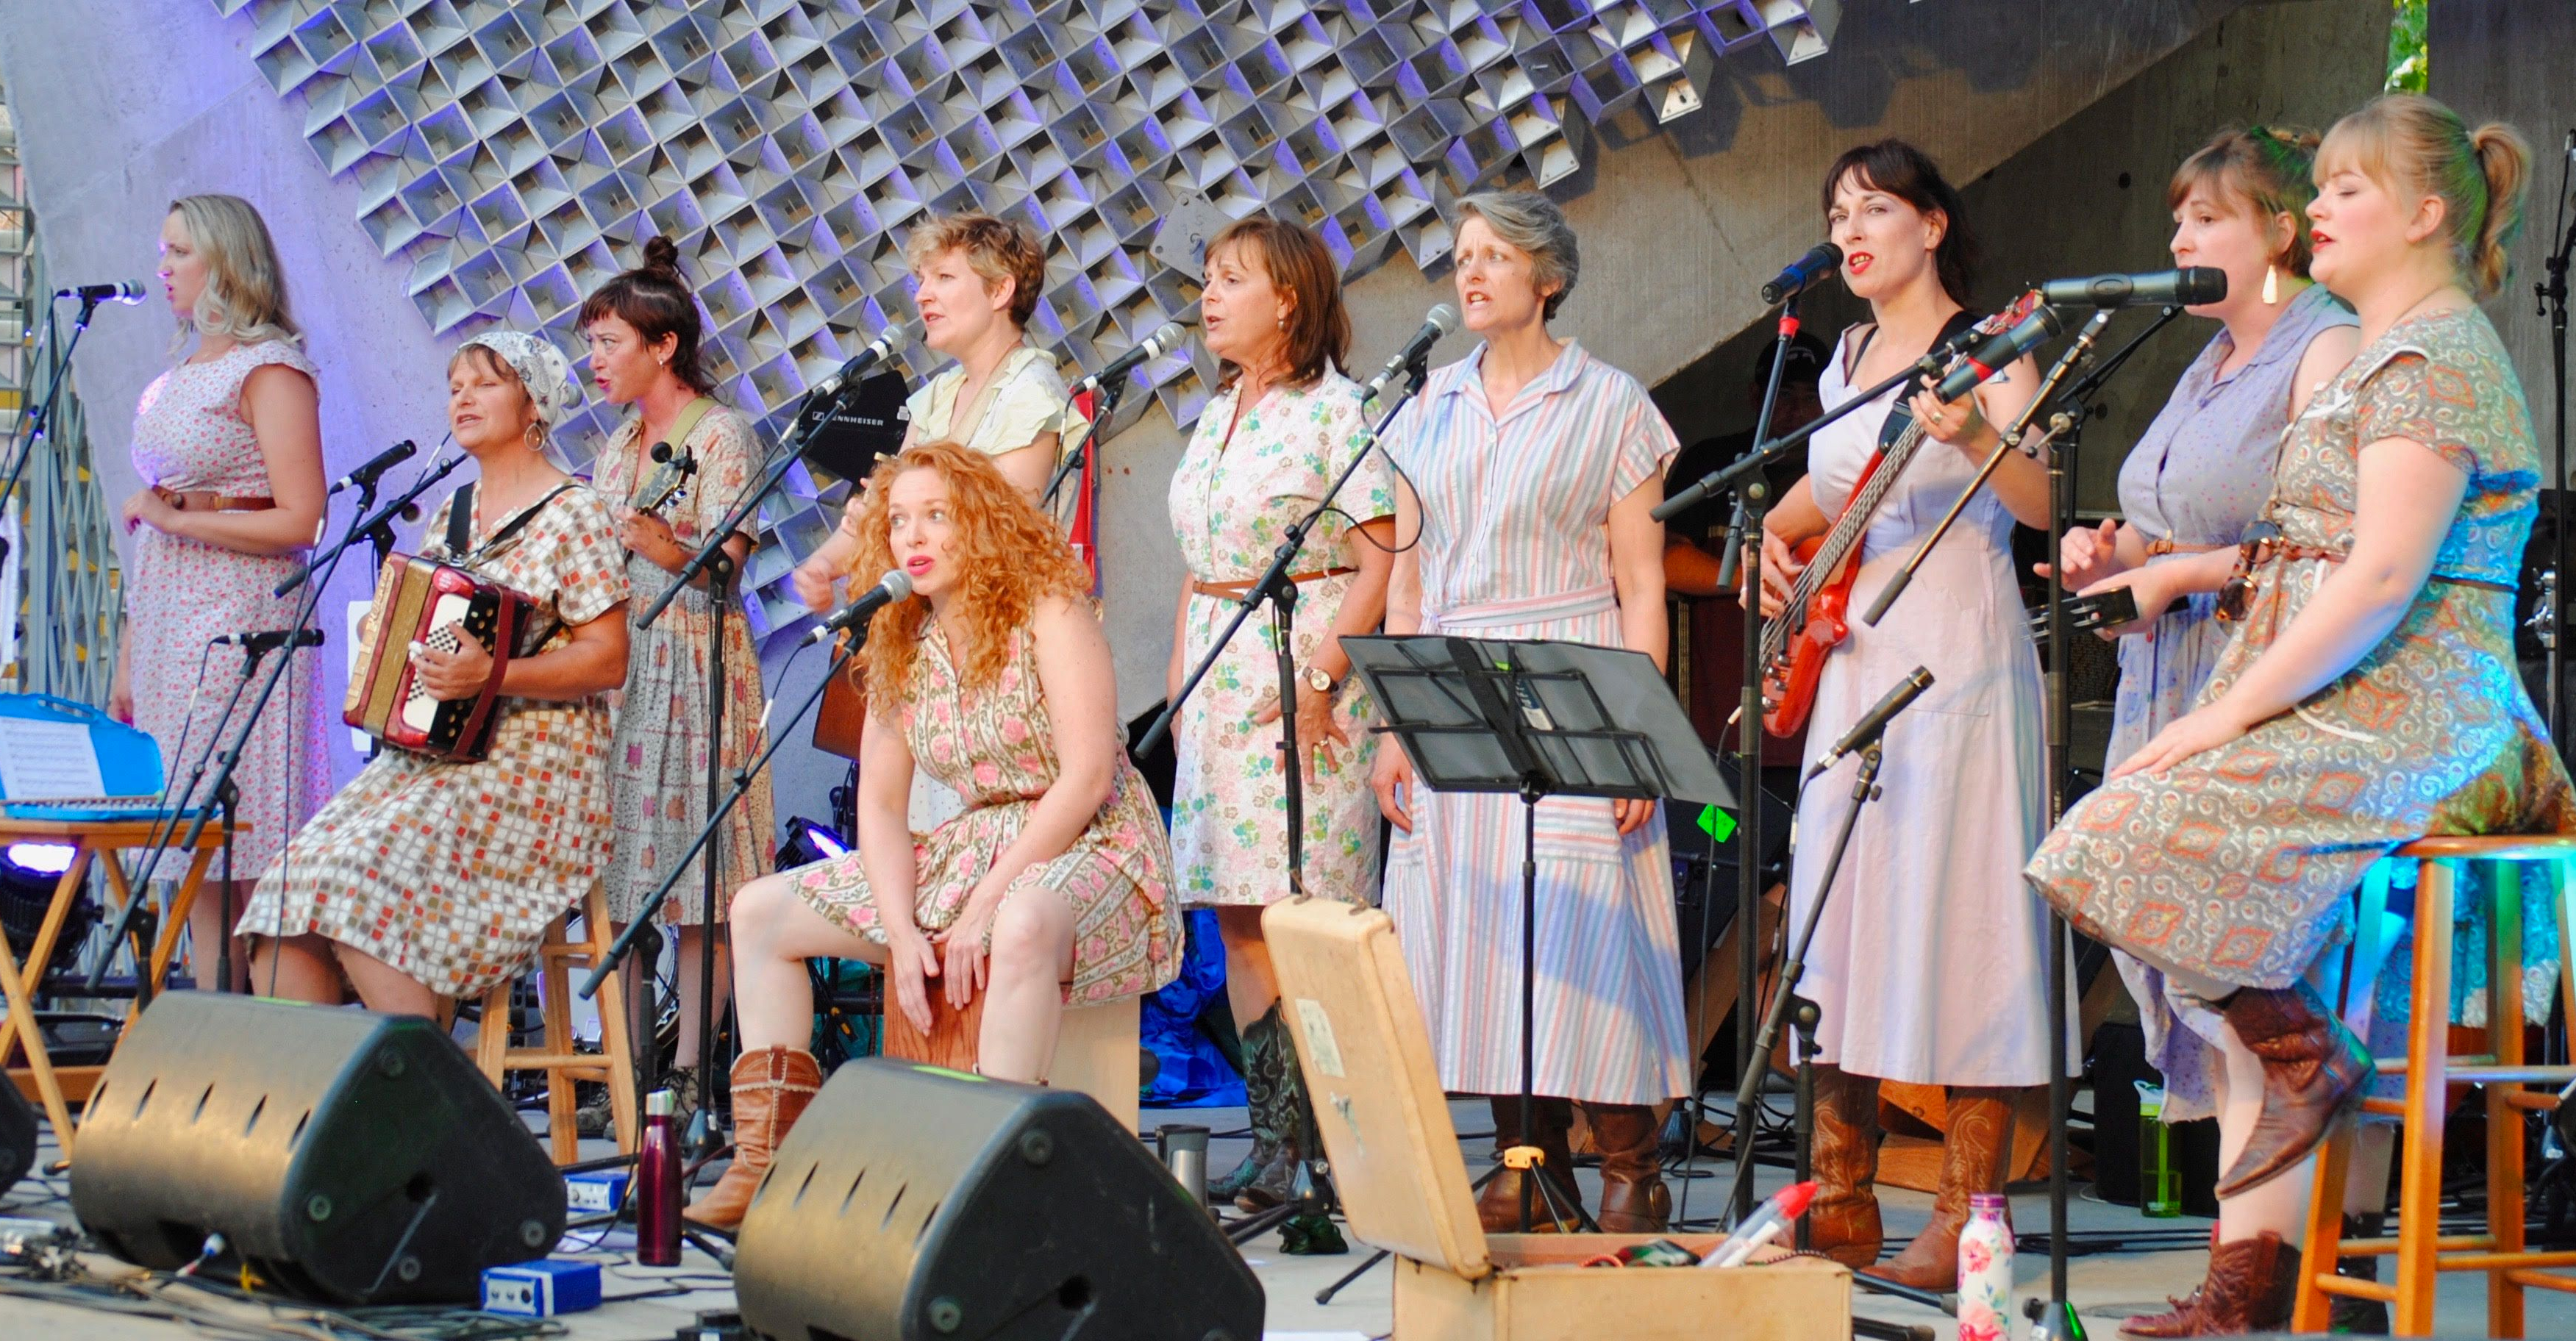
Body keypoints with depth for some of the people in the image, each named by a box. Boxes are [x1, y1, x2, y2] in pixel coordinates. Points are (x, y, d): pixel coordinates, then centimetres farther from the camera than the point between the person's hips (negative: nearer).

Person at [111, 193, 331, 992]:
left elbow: (299, 522, -14)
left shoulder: (269, 370, -5)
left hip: (240, 625, -8)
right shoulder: (175, 380, 19)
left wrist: (178, 517, -11)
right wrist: (128, 657, 16)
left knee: (247, 854, -9)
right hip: (169, 626, 8)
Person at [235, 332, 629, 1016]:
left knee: (362, 881, -28)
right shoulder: (452, 513, 18)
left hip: (527, 773, -7)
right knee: (290, 898, -13)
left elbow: (608, 660, -11)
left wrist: (492, 675, -24)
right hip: (422, 758, 8)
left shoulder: (574, 514, -5)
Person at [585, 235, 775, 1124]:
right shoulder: (618, 447, 18)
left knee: (698, 884, -6)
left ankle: (687, 1076, -5)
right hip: (613, 667, 8)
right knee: (613, 879, 3)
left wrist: (667, 548, -33)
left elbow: (724, 565, -16)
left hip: (694, 673, -8)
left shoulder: (721, 436, -5)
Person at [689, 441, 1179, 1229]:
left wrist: (983, 907, -23)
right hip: (970, 851, 8)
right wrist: (901, 931, -11)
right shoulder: (901, 646, 8)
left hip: (1091, 842, -8)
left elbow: (1086, 777, -19)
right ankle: (767, 1158, -1)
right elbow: (880, 804, 7)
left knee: (1023, 924, -44)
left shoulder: (1049, 612, -11)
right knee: (760, 910, 2)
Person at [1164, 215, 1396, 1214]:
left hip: (1304, 673, -8)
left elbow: (1382, 561, -13)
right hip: (1219, 680, 8)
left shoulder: (1332, 409, -7)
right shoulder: (1217, 416, 17)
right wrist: (1180, 677, 13)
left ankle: (1327, 1141, -4)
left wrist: (1323, 674, -19)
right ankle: (1273, 1131, 11)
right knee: (1237, 914, 6)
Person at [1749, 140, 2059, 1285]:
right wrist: (1777, 533, 11)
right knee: (1835, 922, 6)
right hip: (1847, 658, 7)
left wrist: (1973, 434, -35)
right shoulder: (1848, 356, 16)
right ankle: (1840, 1207, 13)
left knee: (1955, 920, -8)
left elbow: (2038, 504, -17)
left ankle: (1966, 1223, -5)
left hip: (1956, 660, -7)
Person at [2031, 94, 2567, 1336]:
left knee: (2129, 844, -22)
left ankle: (2304, 1052, -5)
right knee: (2249, 985, 0)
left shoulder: (2433, 358, -11)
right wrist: (2179, 572, 16)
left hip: (2400, 721, -10)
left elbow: (2382, 582, -21)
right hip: (2359, 715, 10)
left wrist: (2228, 715, -20)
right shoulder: (2390, 353, 22)